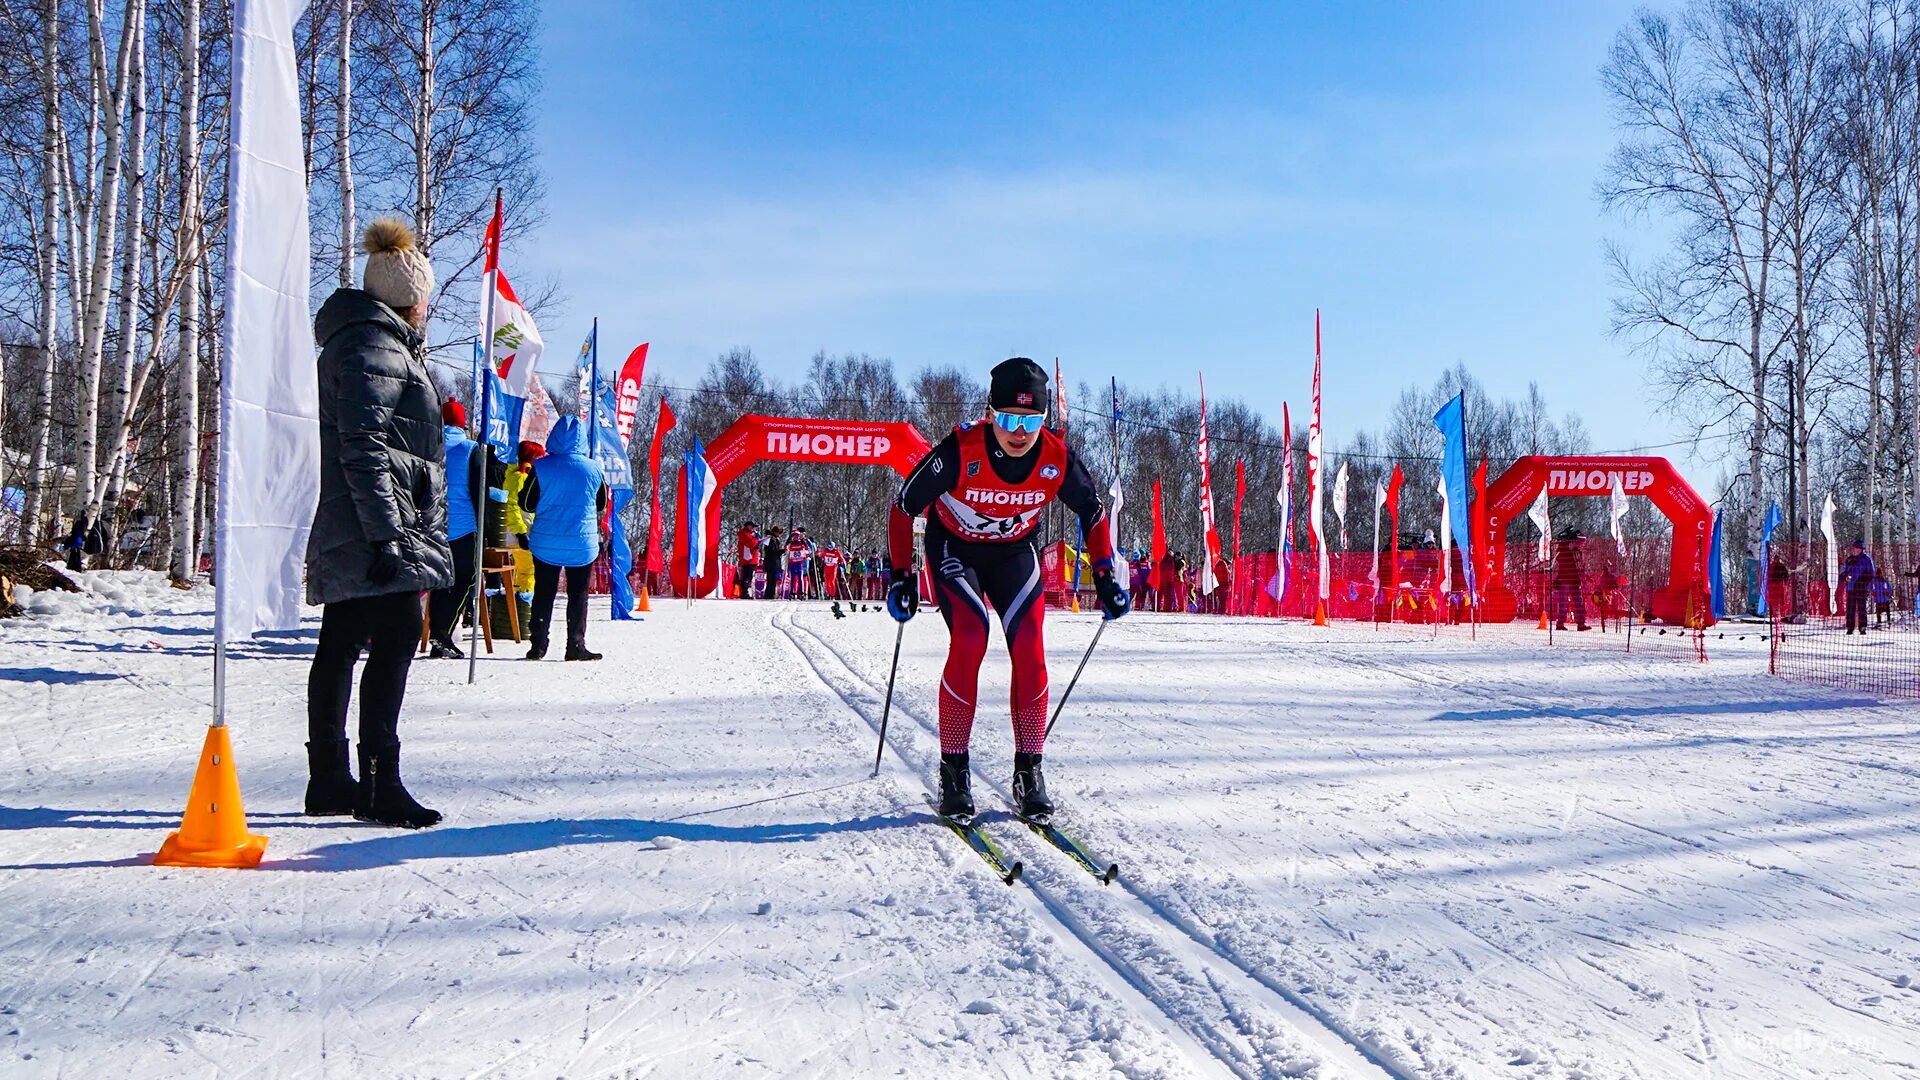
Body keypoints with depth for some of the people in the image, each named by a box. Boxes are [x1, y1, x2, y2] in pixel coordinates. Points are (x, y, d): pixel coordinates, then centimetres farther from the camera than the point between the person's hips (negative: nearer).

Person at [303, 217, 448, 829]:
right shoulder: (374, 347, -10)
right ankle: (378, 784, -15)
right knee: (398, 635, -13)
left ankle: (329, 782, 20)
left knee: (341, 644, 12)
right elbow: (365, 447, -19)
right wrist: (385, 532, -24)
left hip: (345, 531, 11)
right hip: (370, 523, -11)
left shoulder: (370, 339, 23)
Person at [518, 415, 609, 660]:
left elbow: (527, 503, -1)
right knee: (578, 595, 8)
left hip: (546, 542, 0)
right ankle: (576, 646, 7)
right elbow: (602, 506, 7)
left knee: (543, 594, 10)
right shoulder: (593, 468, -5)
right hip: (583, 544, 0)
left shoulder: (541, 467, -8)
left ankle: (538, 645, 10)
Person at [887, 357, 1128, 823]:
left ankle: (1029, 772, 0)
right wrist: (900, 575, -17)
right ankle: (953, 771, -10)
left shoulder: (1057, 459, -23)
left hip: (1016, 553, 3)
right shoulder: (960, 452, -31)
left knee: (1028, 649, -14)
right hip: (954, 549, -2)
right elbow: (904, 506, -16)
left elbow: (1093, 513, -2)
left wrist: (1105, 577, -6)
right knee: (970, 639, -23)